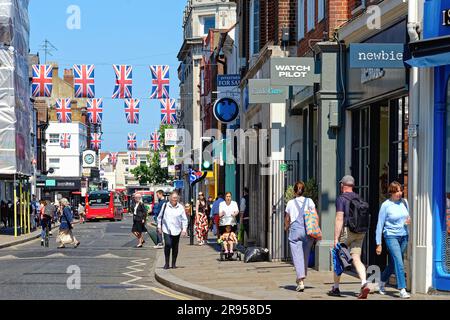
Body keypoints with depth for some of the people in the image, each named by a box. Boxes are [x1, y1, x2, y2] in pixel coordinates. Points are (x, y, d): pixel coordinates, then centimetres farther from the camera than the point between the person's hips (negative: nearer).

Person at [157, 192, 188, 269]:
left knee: (175, 247, 7)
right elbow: (160, 217, 12)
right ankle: (166, 263, -6)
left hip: (176, 230, 1)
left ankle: (174, 263, 21)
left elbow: (184, 220, 5)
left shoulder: (180, 207, 1)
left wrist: (184, 229, -2)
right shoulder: (165, 206, 2)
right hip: (166, 230, -1)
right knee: (167, 245, -17)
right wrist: (159, 227, 9)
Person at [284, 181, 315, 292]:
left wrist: (286, 227, 36)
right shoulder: (309, 201, 6)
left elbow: (287, 219, 17)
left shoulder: (290, 203, 6)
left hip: (295, 230, -2)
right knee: (305, 256, 15)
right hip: (308, 230, 2)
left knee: (297, 256, -6)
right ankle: (301, 278, 26)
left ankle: (301, 281, -19)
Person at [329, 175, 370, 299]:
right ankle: (364, 284, -25)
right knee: (356, 259, -3)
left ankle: (336, 288, 19)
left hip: (346, 231, -5)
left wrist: (336, 238, -16)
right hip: (360, 232, 5)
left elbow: (339, 219, -15)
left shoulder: (341, 199, -7)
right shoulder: (359, 198, 14)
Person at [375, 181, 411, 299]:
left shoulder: (404, 202, 5)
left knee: (393, 263, 13)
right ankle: (402, 290, -15)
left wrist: (409, 220, -4)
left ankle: (381, 284, 33)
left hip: (403, 236, 5)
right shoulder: (385, 205, -9)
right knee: (399, 263, -15)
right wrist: (378, 243, -8)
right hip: (391, 236, -5)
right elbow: (380, 224, -7)